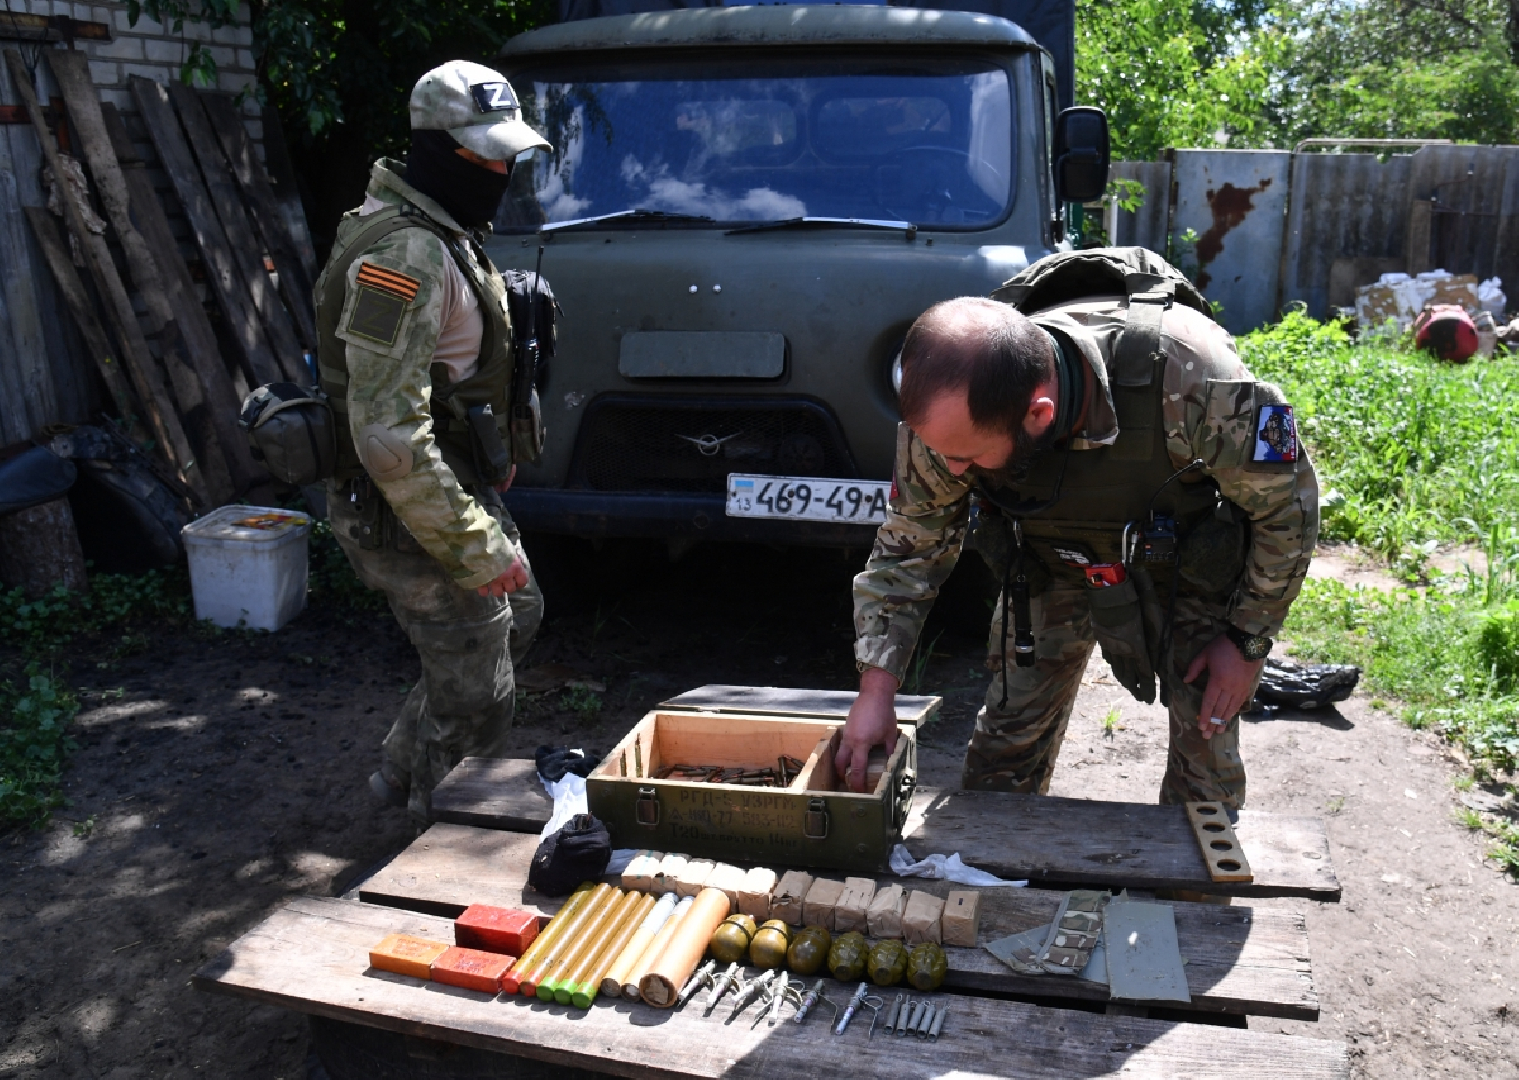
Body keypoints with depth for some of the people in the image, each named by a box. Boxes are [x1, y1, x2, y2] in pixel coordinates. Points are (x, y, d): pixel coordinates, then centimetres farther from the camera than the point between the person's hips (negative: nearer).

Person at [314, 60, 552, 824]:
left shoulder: (445, 235, 9)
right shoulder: (403, 255, -25)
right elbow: (387, 435, -32)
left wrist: (490, 461, 18)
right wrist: (478, 551, -28)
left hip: (456, 488, 11)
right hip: (408, 514, -11)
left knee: (516, 618, 27)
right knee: (475, 693, 2)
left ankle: (404, 772, 42)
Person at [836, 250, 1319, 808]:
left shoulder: (1190, 376, -41)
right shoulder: (945, 412, -31)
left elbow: (1288, 502, -22)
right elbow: (908, 549, -13)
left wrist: (1247, 638, -14)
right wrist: (876, 690, -18)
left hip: (1189, 561, -1)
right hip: (1051, 560, 2)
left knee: (1207, 738, 2)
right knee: (1010, 729, 1)